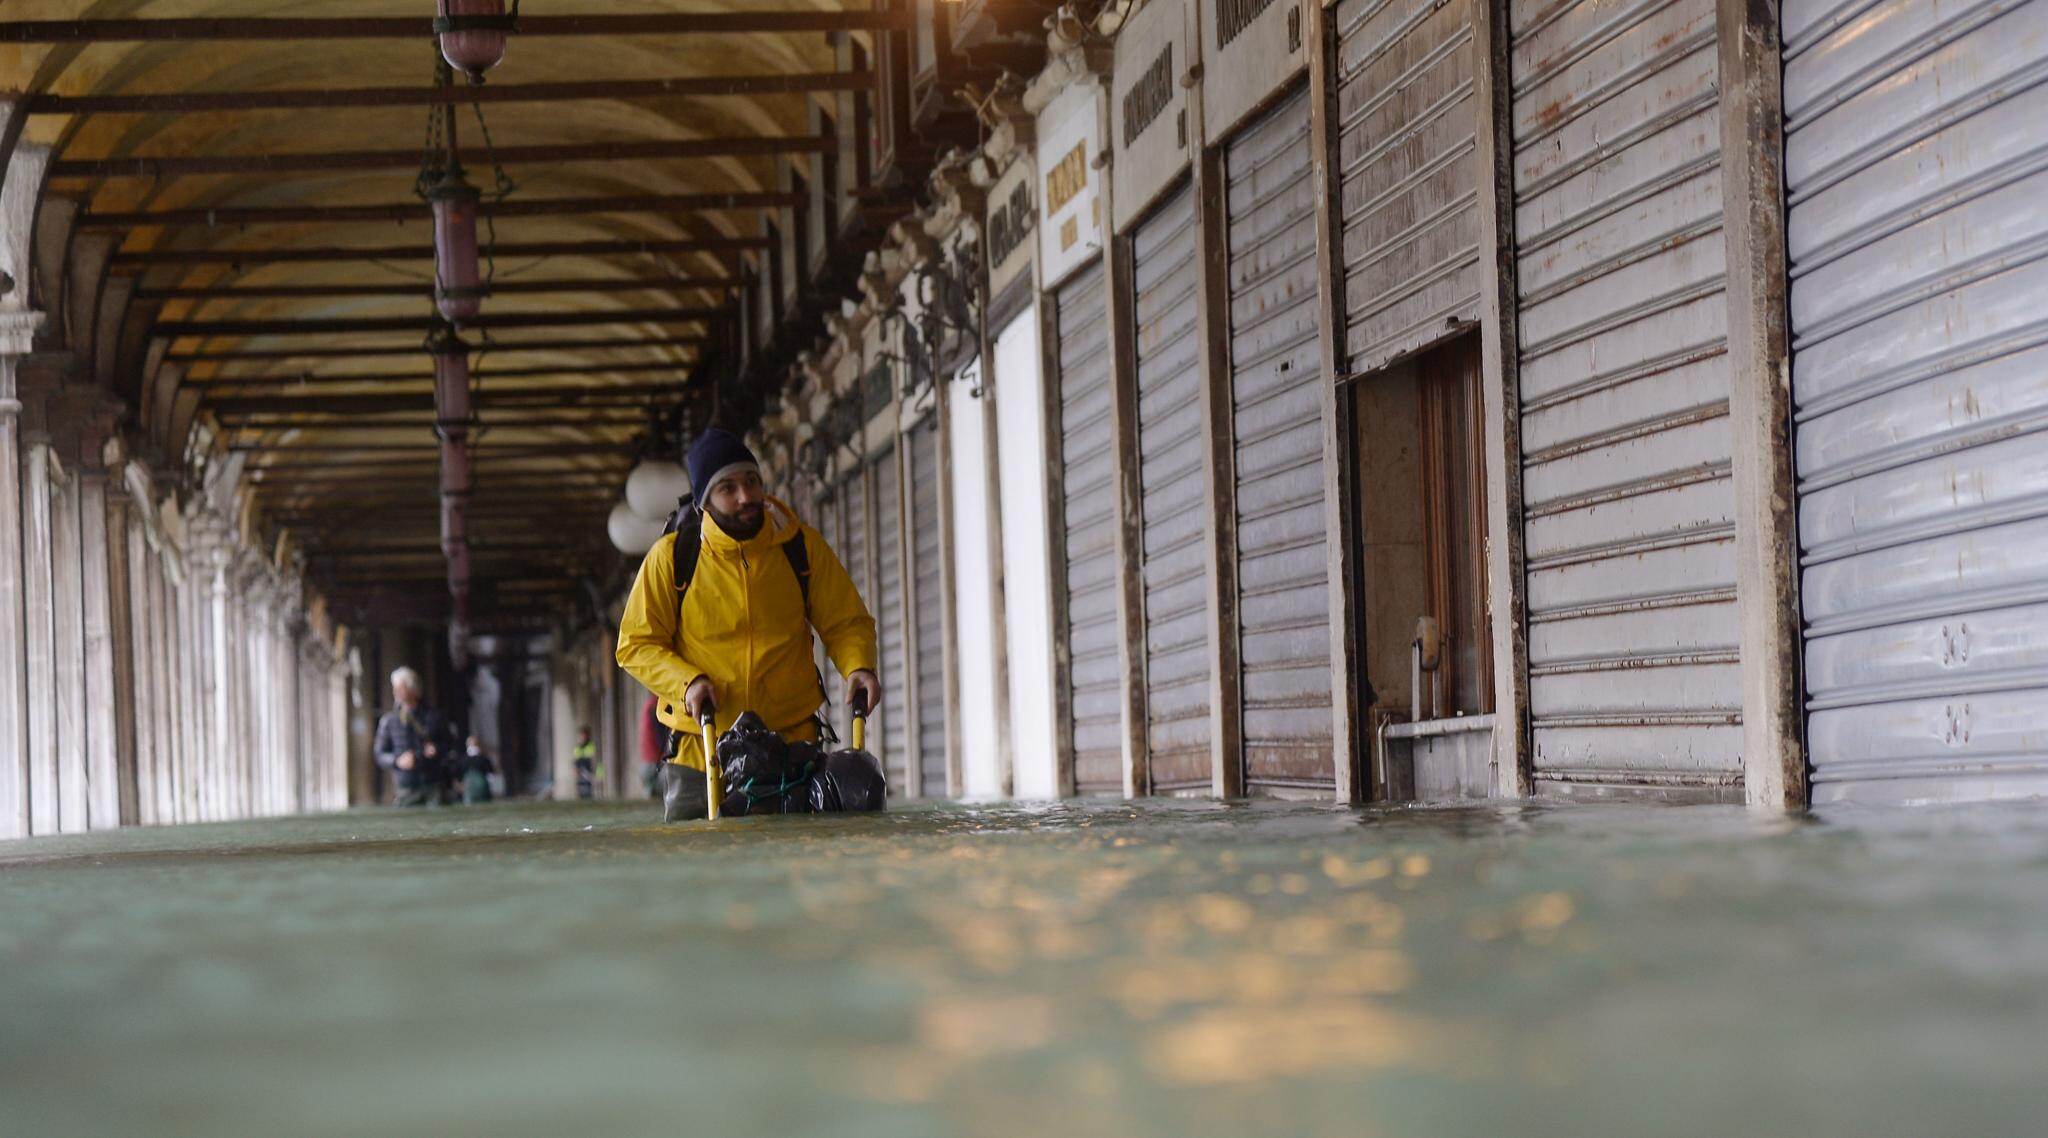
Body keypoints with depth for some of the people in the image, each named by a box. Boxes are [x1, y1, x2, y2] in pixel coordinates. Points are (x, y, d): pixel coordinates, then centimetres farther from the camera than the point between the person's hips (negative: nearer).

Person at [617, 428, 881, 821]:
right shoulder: (671, 557, -2)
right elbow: (636, 645, 2)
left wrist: (858, 666, -12)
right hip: (698, 753, -1)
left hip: (792, 742, 1)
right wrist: (687, 682, -16)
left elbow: (845, 621, 10)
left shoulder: (802, 546, 2)